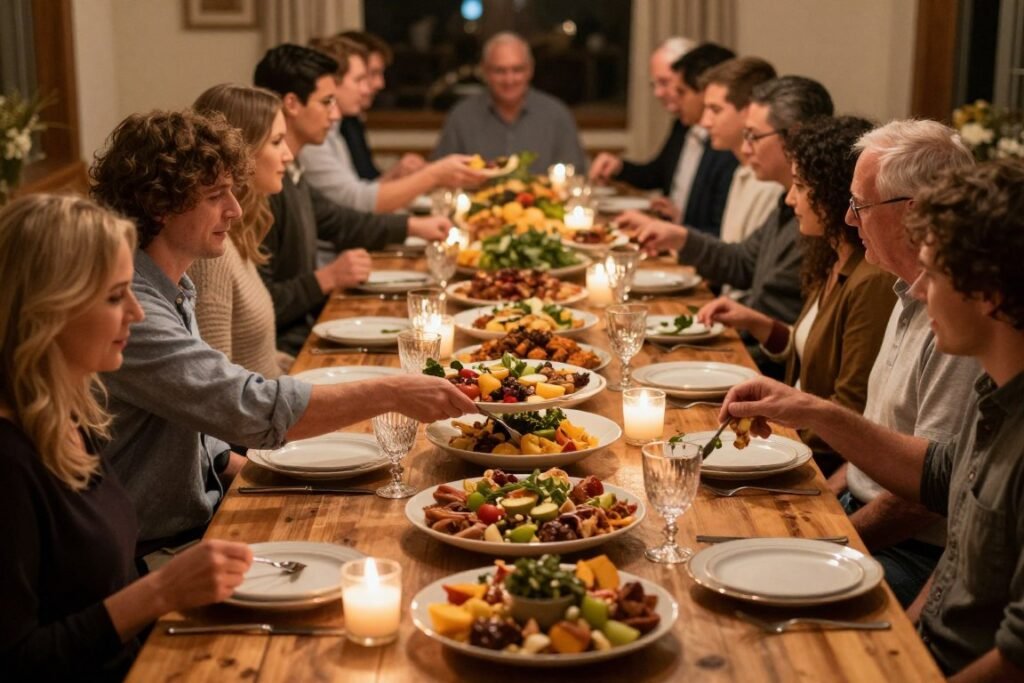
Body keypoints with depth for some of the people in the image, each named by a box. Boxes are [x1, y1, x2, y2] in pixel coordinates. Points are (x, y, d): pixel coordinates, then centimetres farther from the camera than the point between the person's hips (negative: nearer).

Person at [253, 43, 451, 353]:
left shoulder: (290, 174, 10)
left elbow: (338, 221, 28)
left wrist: (413, 226, 27)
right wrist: (325, 279, -24)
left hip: (306, 332, 10)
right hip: (284, 350, -10)